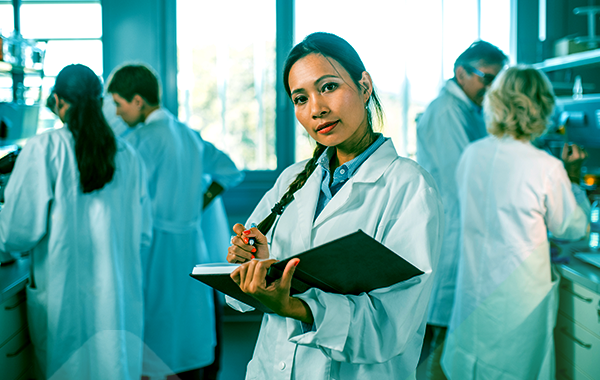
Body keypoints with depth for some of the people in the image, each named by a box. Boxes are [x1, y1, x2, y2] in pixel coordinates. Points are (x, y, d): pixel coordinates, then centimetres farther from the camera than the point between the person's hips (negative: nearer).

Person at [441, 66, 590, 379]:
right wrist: (573, 178, 8)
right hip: (518, 294, -5)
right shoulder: (547, 168, -20)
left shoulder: (471, 154, -6)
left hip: (473, 287, 5)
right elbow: (572, 228, -4)